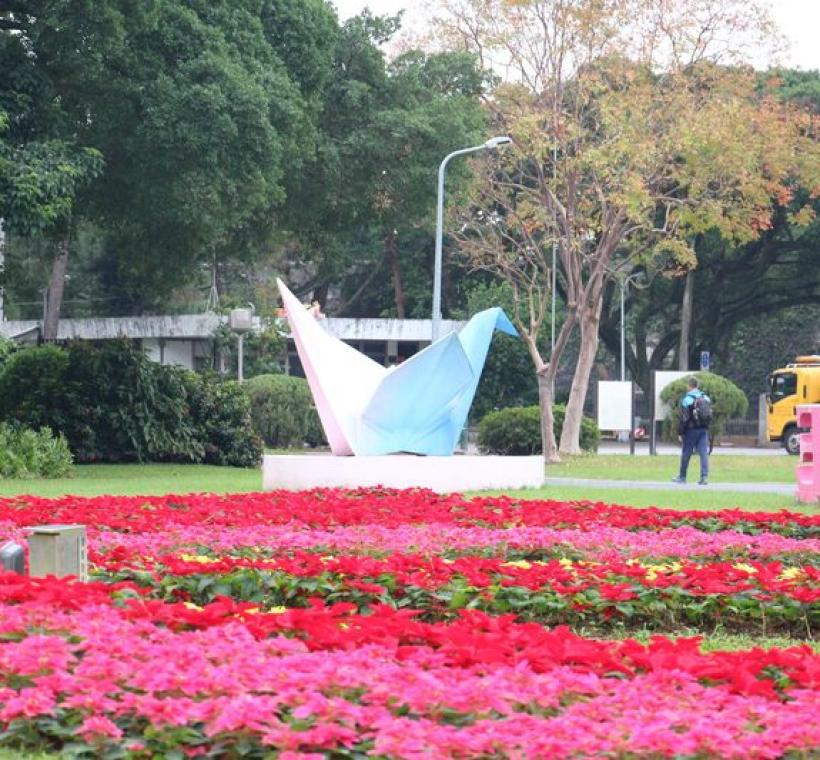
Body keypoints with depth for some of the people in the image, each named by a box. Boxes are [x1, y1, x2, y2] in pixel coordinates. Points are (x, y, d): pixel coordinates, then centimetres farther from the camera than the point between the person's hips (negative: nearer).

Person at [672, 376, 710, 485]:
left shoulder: (687, 399, -10)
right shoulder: (706, 398, 8)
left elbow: (684, 418, -11)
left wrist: (680, 433, -6)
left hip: (691, 430, -4)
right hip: (704, 429, 4)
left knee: (686, 454, 7)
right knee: (704, 453, 0)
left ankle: (682, 477, 17)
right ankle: (705, 477, -8)